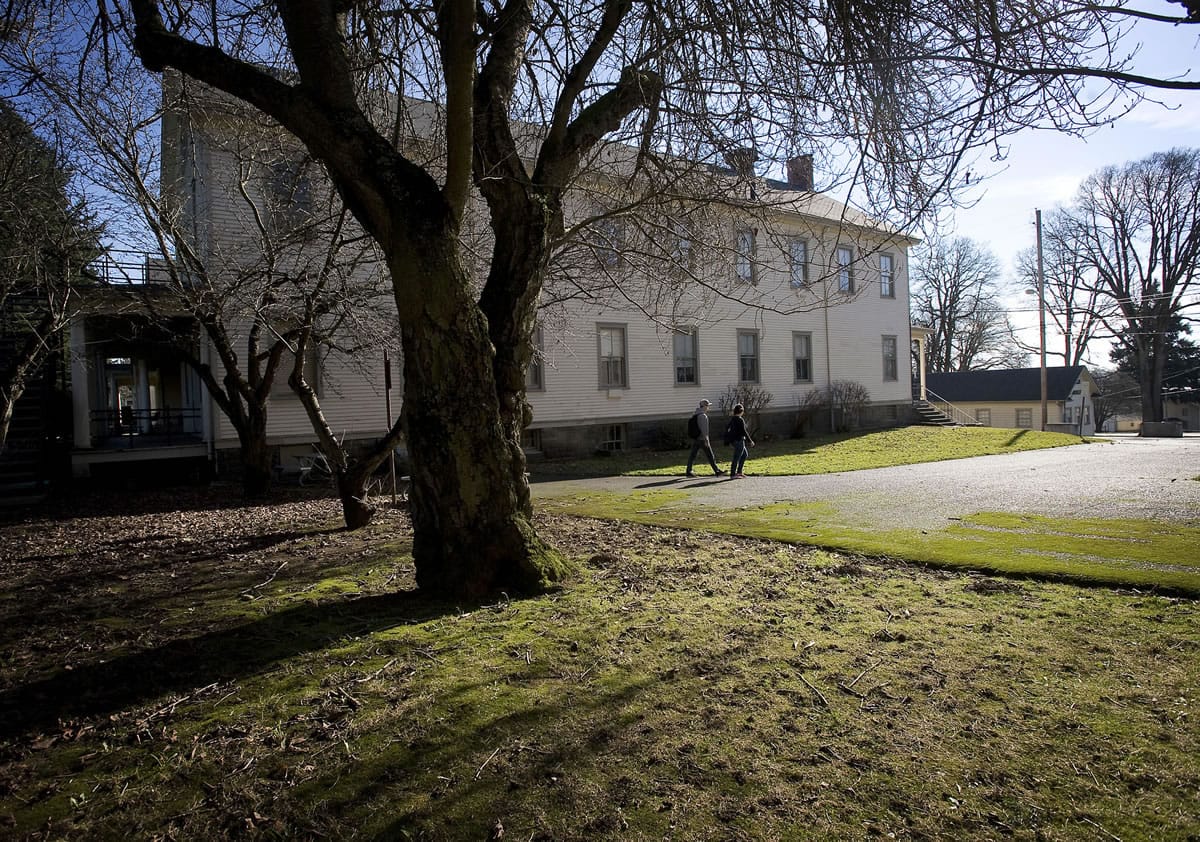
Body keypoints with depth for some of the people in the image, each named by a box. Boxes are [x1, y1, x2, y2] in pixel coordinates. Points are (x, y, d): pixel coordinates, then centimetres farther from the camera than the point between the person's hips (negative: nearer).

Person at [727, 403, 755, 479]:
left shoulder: (732, 419, 10)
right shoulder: (740, 420, -16)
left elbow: (729, 429, 16)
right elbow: (744, 431, -18)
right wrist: (750, 441, -11)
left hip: (733, 440, 10)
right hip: (739, 440, -10)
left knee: (745, 454, 20)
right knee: (737, 457, -5)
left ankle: (739, 472, 20)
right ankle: (733, 474, -2)